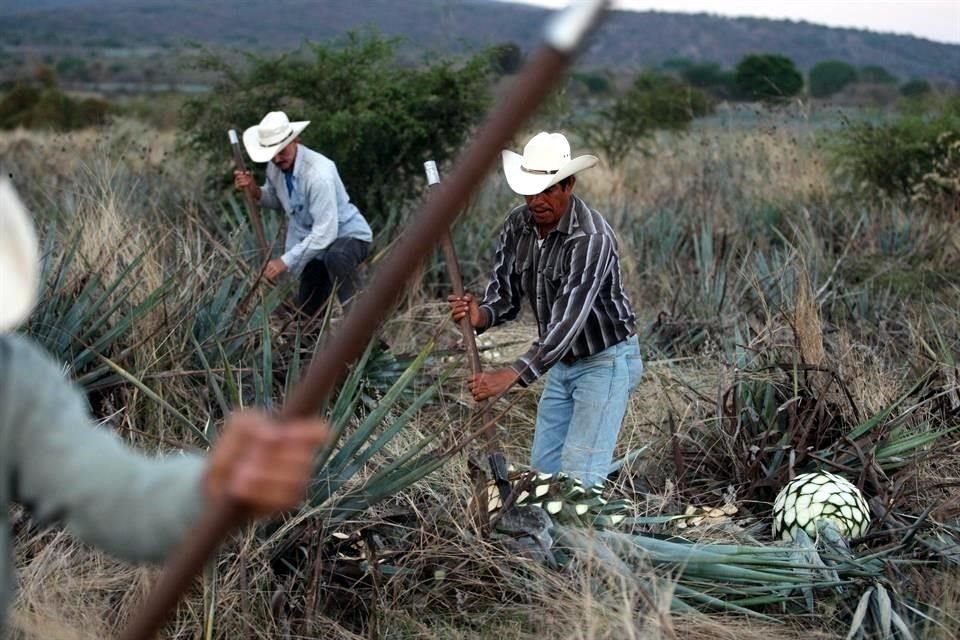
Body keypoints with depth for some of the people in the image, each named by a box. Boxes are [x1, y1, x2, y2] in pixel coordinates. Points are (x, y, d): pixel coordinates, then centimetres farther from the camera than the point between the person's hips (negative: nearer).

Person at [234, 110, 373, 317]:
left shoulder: (318, 173, -32)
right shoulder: (274, 166, -8)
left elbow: (325, 233, -34)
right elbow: (276, 201, 13)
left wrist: (286, 261, -32)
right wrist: (253, 190, -9)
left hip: (349, 236, -8)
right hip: (315, 242, 8)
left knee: (335, 258, -43)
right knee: (307, 312, 13)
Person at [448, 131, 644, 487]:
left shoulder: (591, 237, -29)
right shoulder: (517, 225, -5)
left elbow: (569, 320, -35)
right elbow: (505, 296, 0)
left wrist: (511, 376, -44)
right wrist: (480, 316, -26)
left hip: (606, 361, -8)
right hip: (563, 363, 8)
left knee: (579, 476, -11)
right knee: (542, 468, 12)